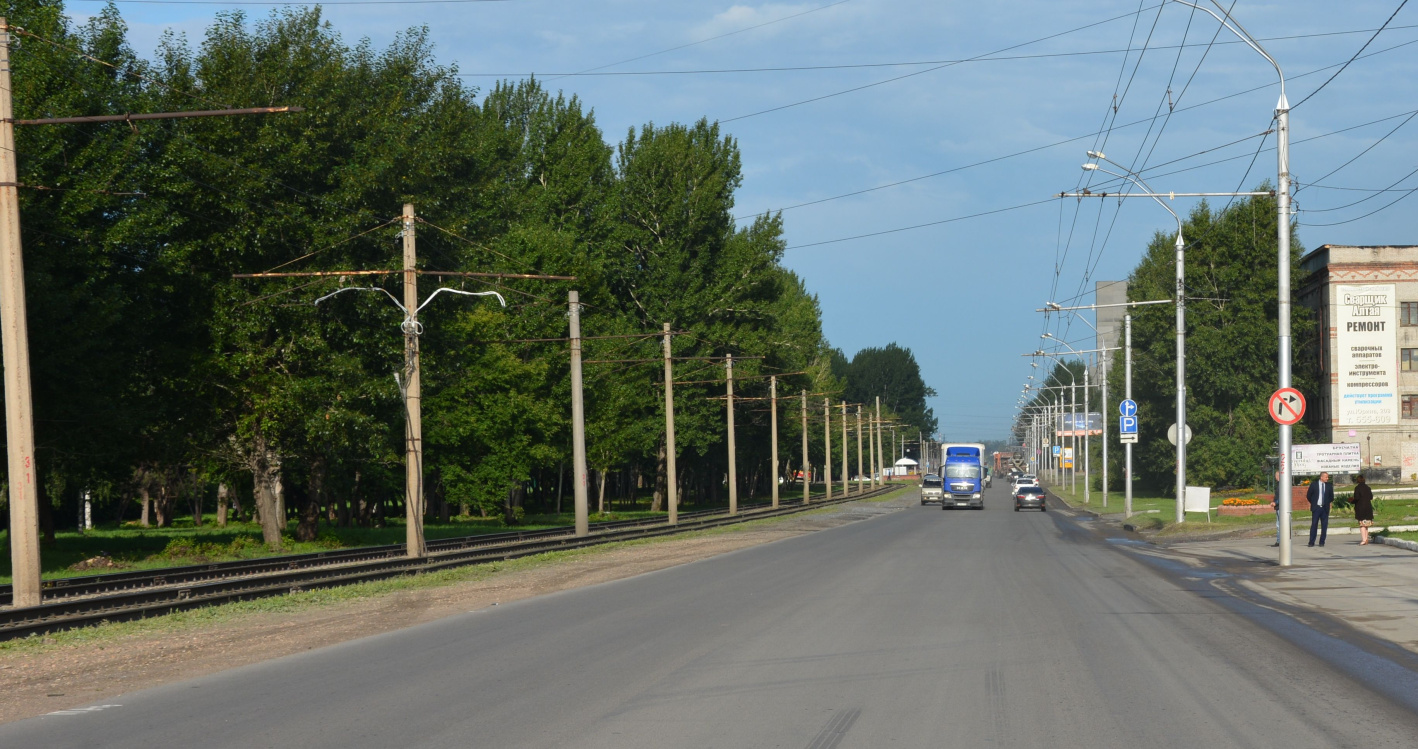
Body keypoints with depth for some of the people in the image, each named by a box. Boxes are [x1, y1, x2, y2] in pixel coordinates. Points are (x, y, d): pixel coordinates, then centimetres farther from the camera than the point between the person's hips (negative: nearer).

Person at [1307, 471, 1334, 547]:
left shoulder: (1329, 486, 6)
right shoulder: (1314, 485, 1)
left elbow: (1331, 497, 17)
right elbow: (1308, 495, 7)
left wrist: (1329, 503, 9)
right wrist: (1313, 503, 8)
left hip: (1325, 508, 2)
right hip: (1316, 508, -2)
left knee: (1324, 526, 1)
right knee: (1314, 525, -4)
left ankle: (1322, 542, 8)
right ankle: (1311, 542, 0)